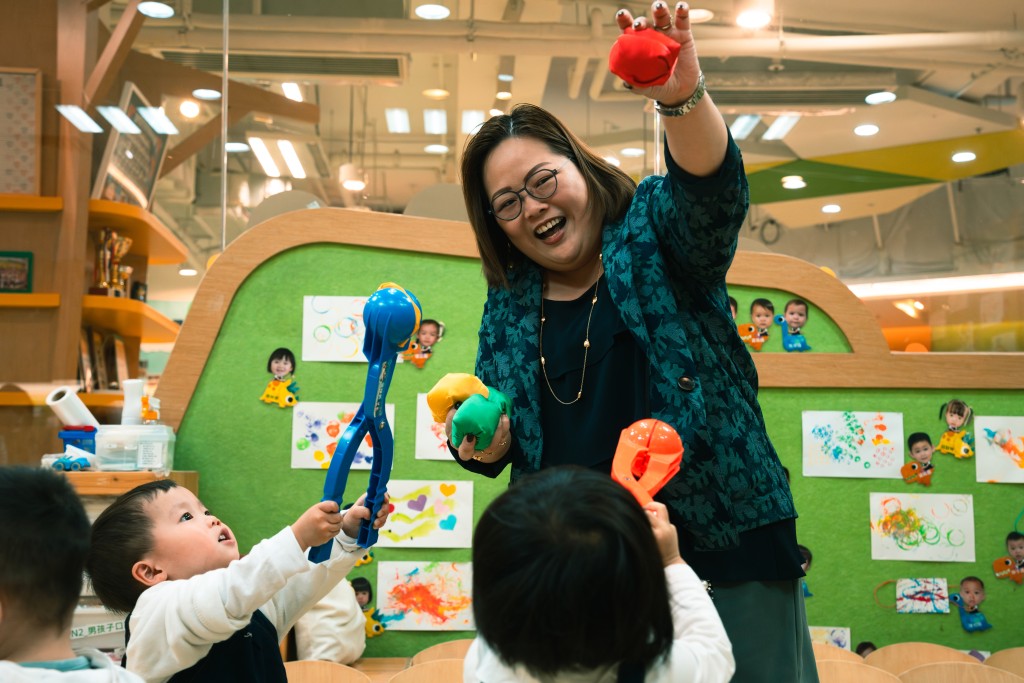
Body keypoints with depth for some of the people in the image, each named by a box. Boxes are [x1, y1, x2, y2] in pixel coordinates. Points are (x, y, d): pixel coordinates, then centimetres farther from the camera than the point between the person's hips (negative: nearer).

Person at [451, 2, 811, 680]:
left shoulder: (653, 231, -1)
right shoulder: (509, 301, 9)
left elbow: (710, 187, -24)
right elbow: (506, 442, 16)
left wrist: (682, 97, -43)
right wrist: (488, 443, -7)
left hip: (726, 538, -3)